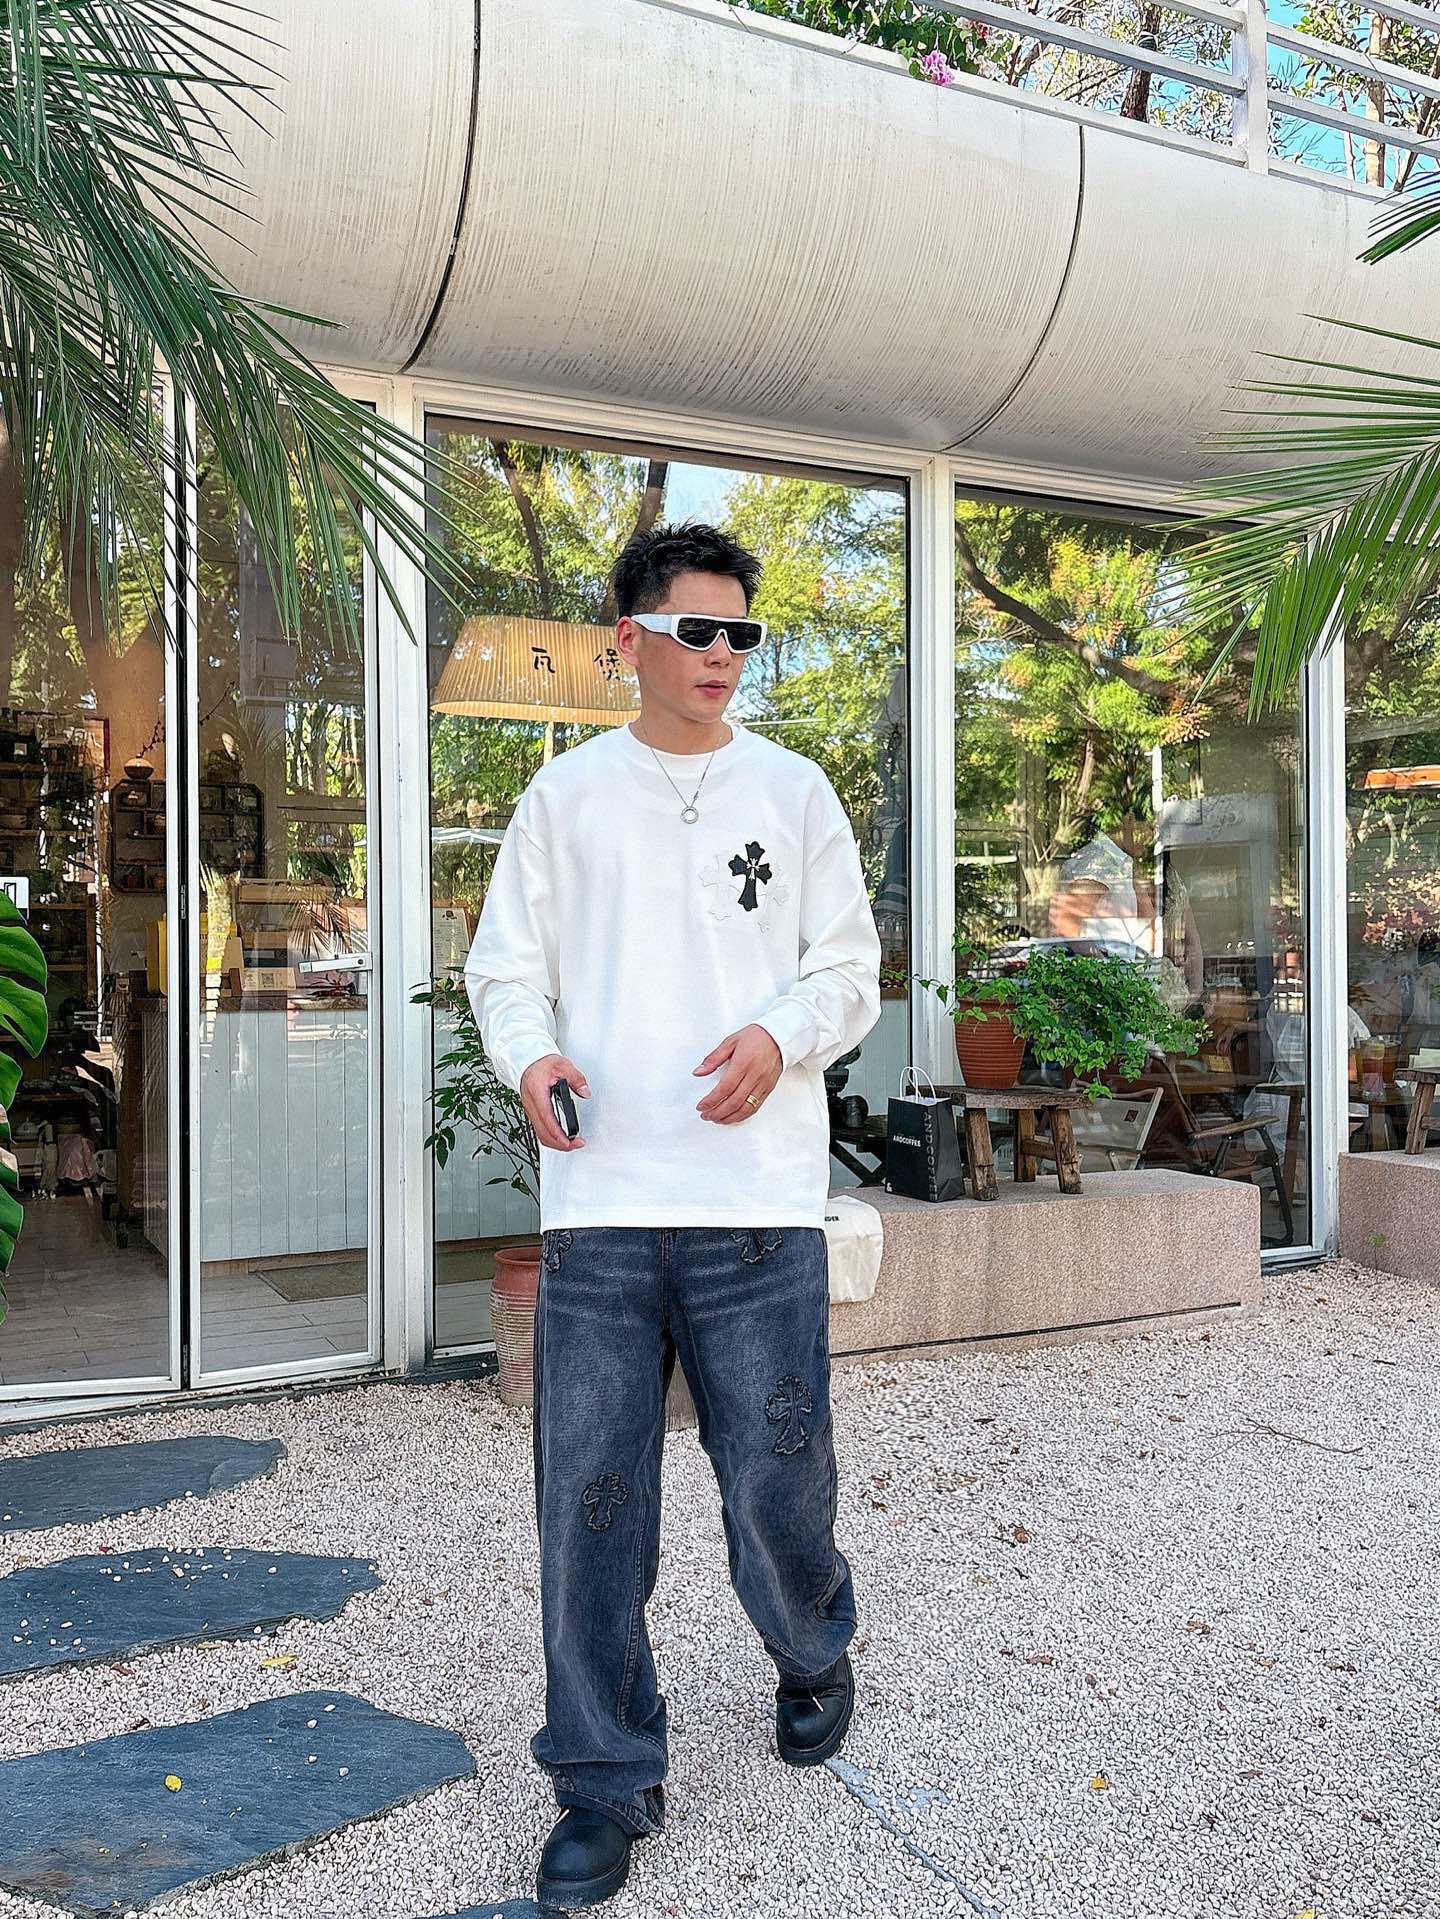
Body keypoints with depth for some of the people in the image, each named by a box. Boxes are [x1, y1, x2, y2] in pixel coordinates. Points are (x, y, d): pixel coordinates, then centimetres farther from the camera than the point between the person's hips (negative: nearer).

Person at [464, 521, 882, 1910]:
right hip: (599, 1200, 1)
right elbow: (504, 966, 11)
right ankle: (607, 1778, 22)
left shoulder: (793, 790, 9)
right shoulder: (564, 793, 10)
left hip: (758, 1199, 0)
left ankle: (812, 1658, 39)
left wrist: (780, 1034, -12)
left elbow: (851, 967, 9)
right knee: (590, 1495, 4)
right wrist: (530, 1056, -10)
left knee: (776, 1473, 6)